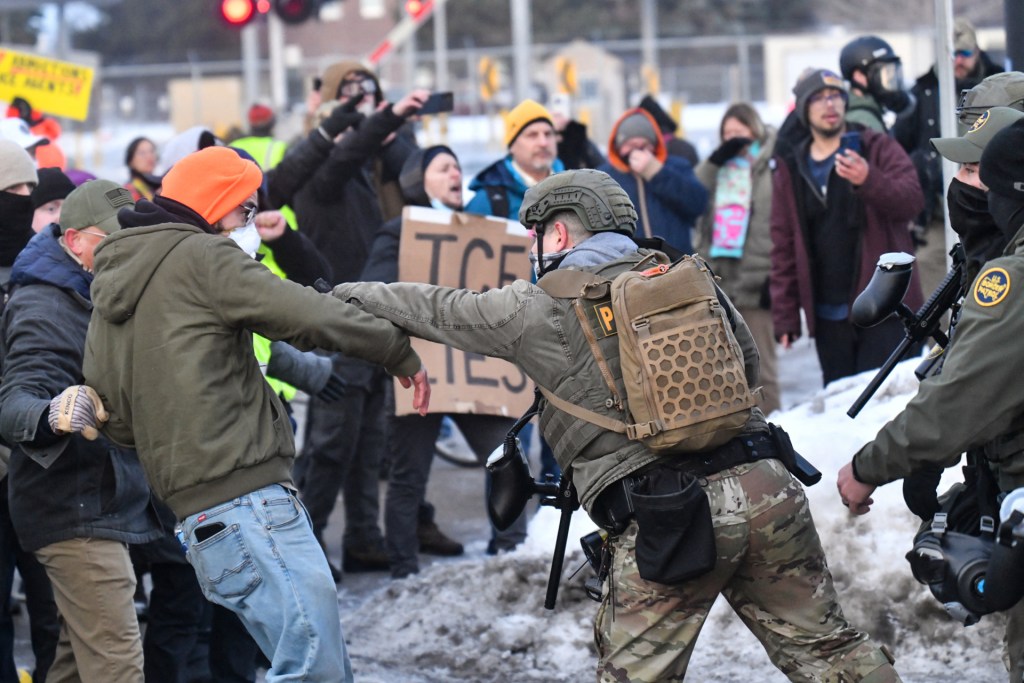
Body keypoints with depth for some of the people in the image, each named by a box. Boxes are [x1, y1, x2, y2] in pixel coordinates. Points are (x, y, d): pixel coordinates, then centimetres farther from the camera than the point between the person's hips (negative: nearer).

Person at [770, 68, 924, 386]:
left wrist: (869, 180, -30)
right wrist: (784, 314, 5)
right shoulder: (790, 169, 12)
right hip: (828, 317, 3)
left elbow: (911, 201, -11)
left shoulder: (878, 149, 4)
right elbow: (784, 246, 11)